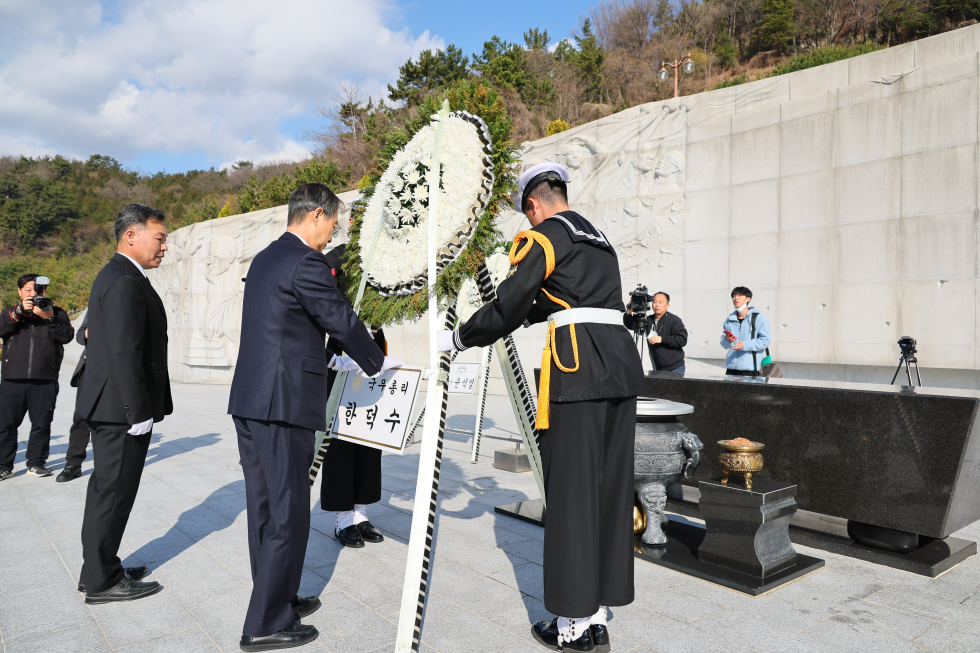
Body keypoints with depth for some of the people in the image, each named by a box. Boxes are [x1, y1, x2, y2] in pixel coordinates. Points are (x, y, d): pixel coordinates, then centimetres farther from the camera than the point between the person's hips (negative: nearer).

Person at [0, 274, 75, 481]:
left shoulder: (57, 313, 12)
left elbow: (67, 336, -5)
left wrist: (49, 318, -16)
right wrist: (19, 312, -13)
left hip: (45, 380, -1)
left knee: (41, 424, 4)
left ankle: (36, 462, 15)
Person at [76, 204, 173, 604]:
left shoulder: (114, 277, 15)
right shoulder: (125, 283, -18)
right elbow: (125, 354, -24)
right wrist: (140, 413, -21)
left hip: (108, 406, 11)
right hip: (122, 409, -11)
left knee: (106, 490, 19)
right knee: (113, 492, 1)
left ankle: (100, 569, 32)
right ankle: (101, 581, 15)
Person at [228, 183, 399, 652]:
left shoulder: (264, 259, 17)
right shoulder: (305, 263, -13)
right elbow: (343, 321, -10)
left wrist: (330, 361, 25)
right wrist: (376, 362, 6)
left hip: (249, 401, 10)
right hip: (283, 404, -10)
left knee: (263, 508, 16)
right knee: (288, 513, 0)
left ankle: (276, 599, 31)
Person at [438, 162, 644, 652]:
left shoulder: (542, 237, -1)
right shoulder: (599, 239, 23)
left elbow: (509, 307, -7)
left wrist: (458, 338, 6)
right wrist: (531, 314, 42)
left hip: (577, 364, -8)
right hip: (622, 361, 8)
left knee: (571, 491, 0)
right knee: (610, 487, 10)